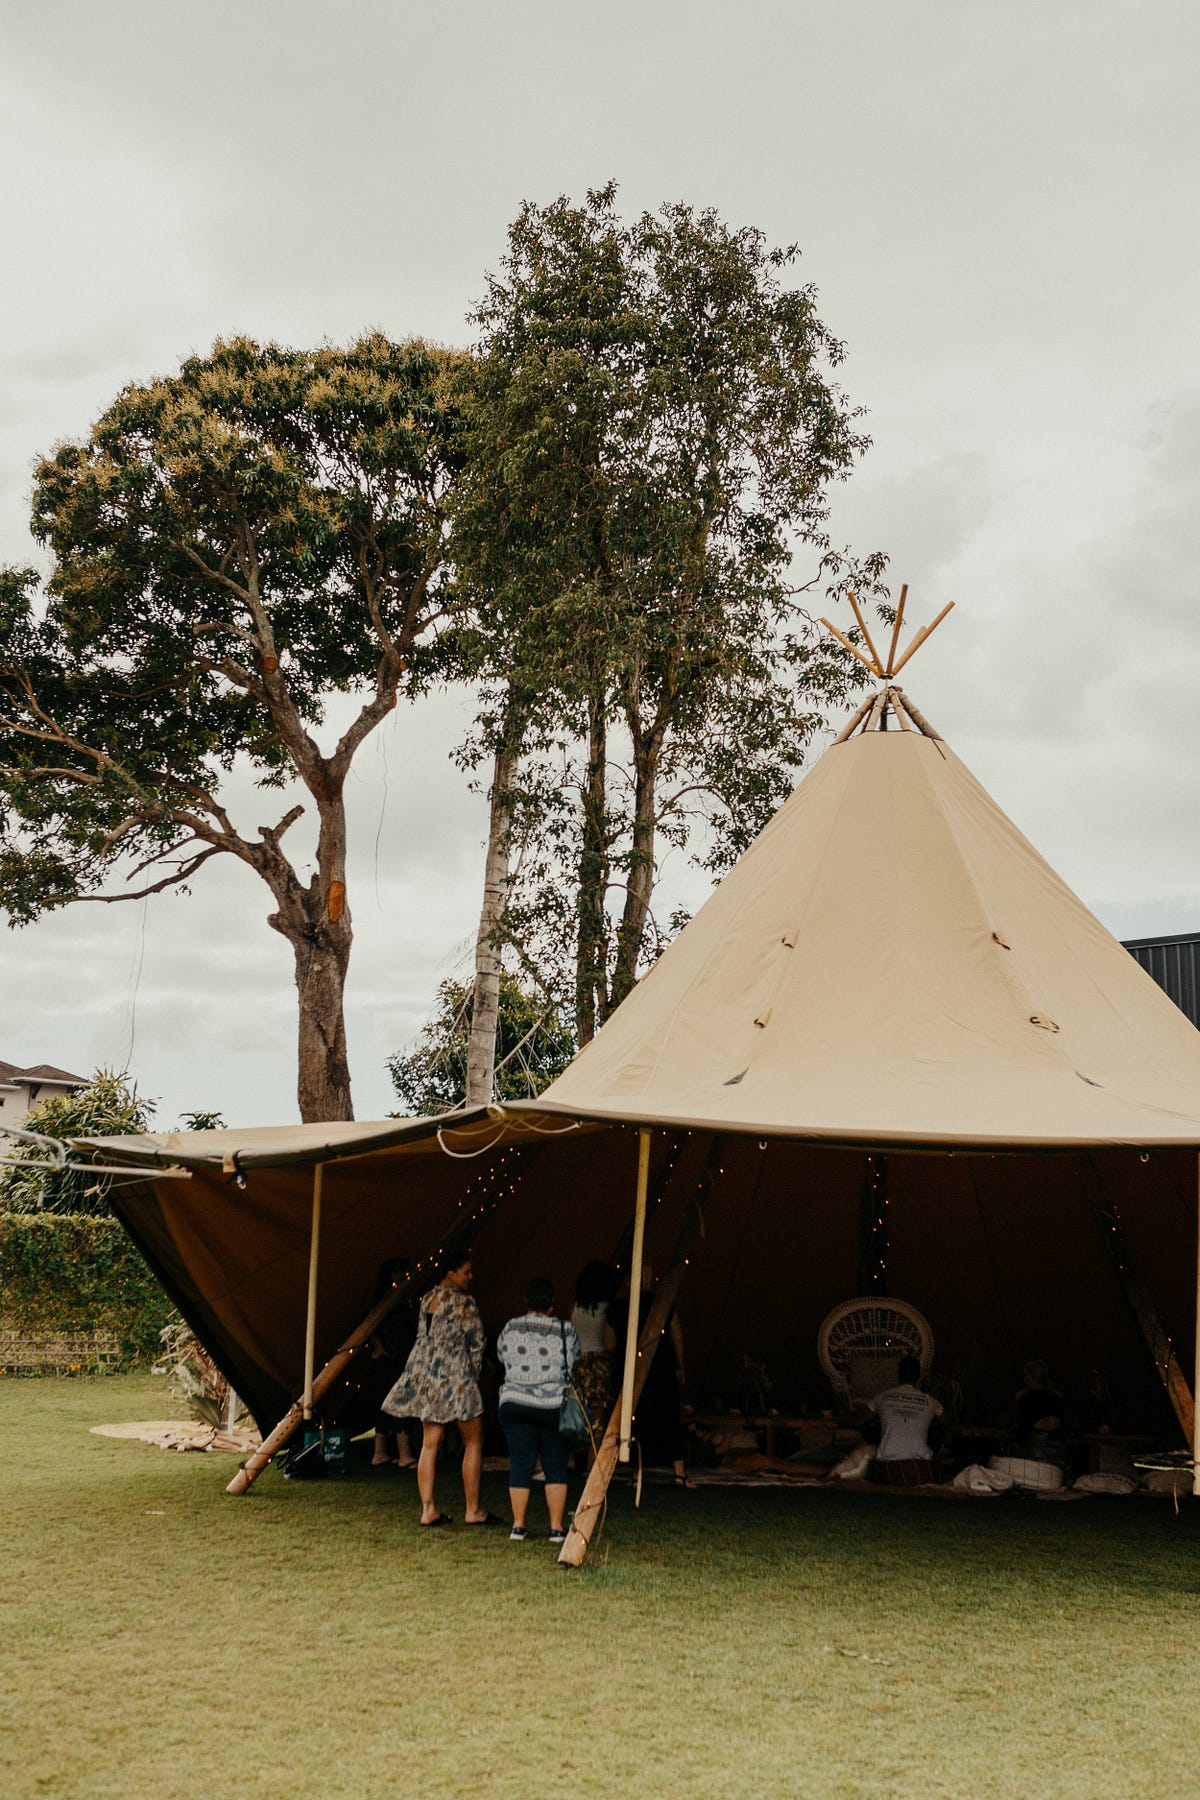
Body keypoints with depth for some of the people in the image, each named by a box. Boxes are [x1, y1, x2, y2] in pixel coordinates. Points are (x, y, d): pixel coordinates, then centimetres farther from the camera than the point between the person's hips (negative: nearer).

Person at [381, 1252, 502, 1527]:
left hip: (424, 1378, 8)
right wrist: (473, 1375, 6)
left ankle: (428, 1509, 7)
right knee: (473, 1443, 3)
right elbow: (476, 1343, -8)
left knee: (429, 1443, 8)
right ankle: (473, 1510, 6)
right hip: (455, 1377, -8)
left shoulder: (427, 1300, 12)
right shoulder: (464, 1303, -11)